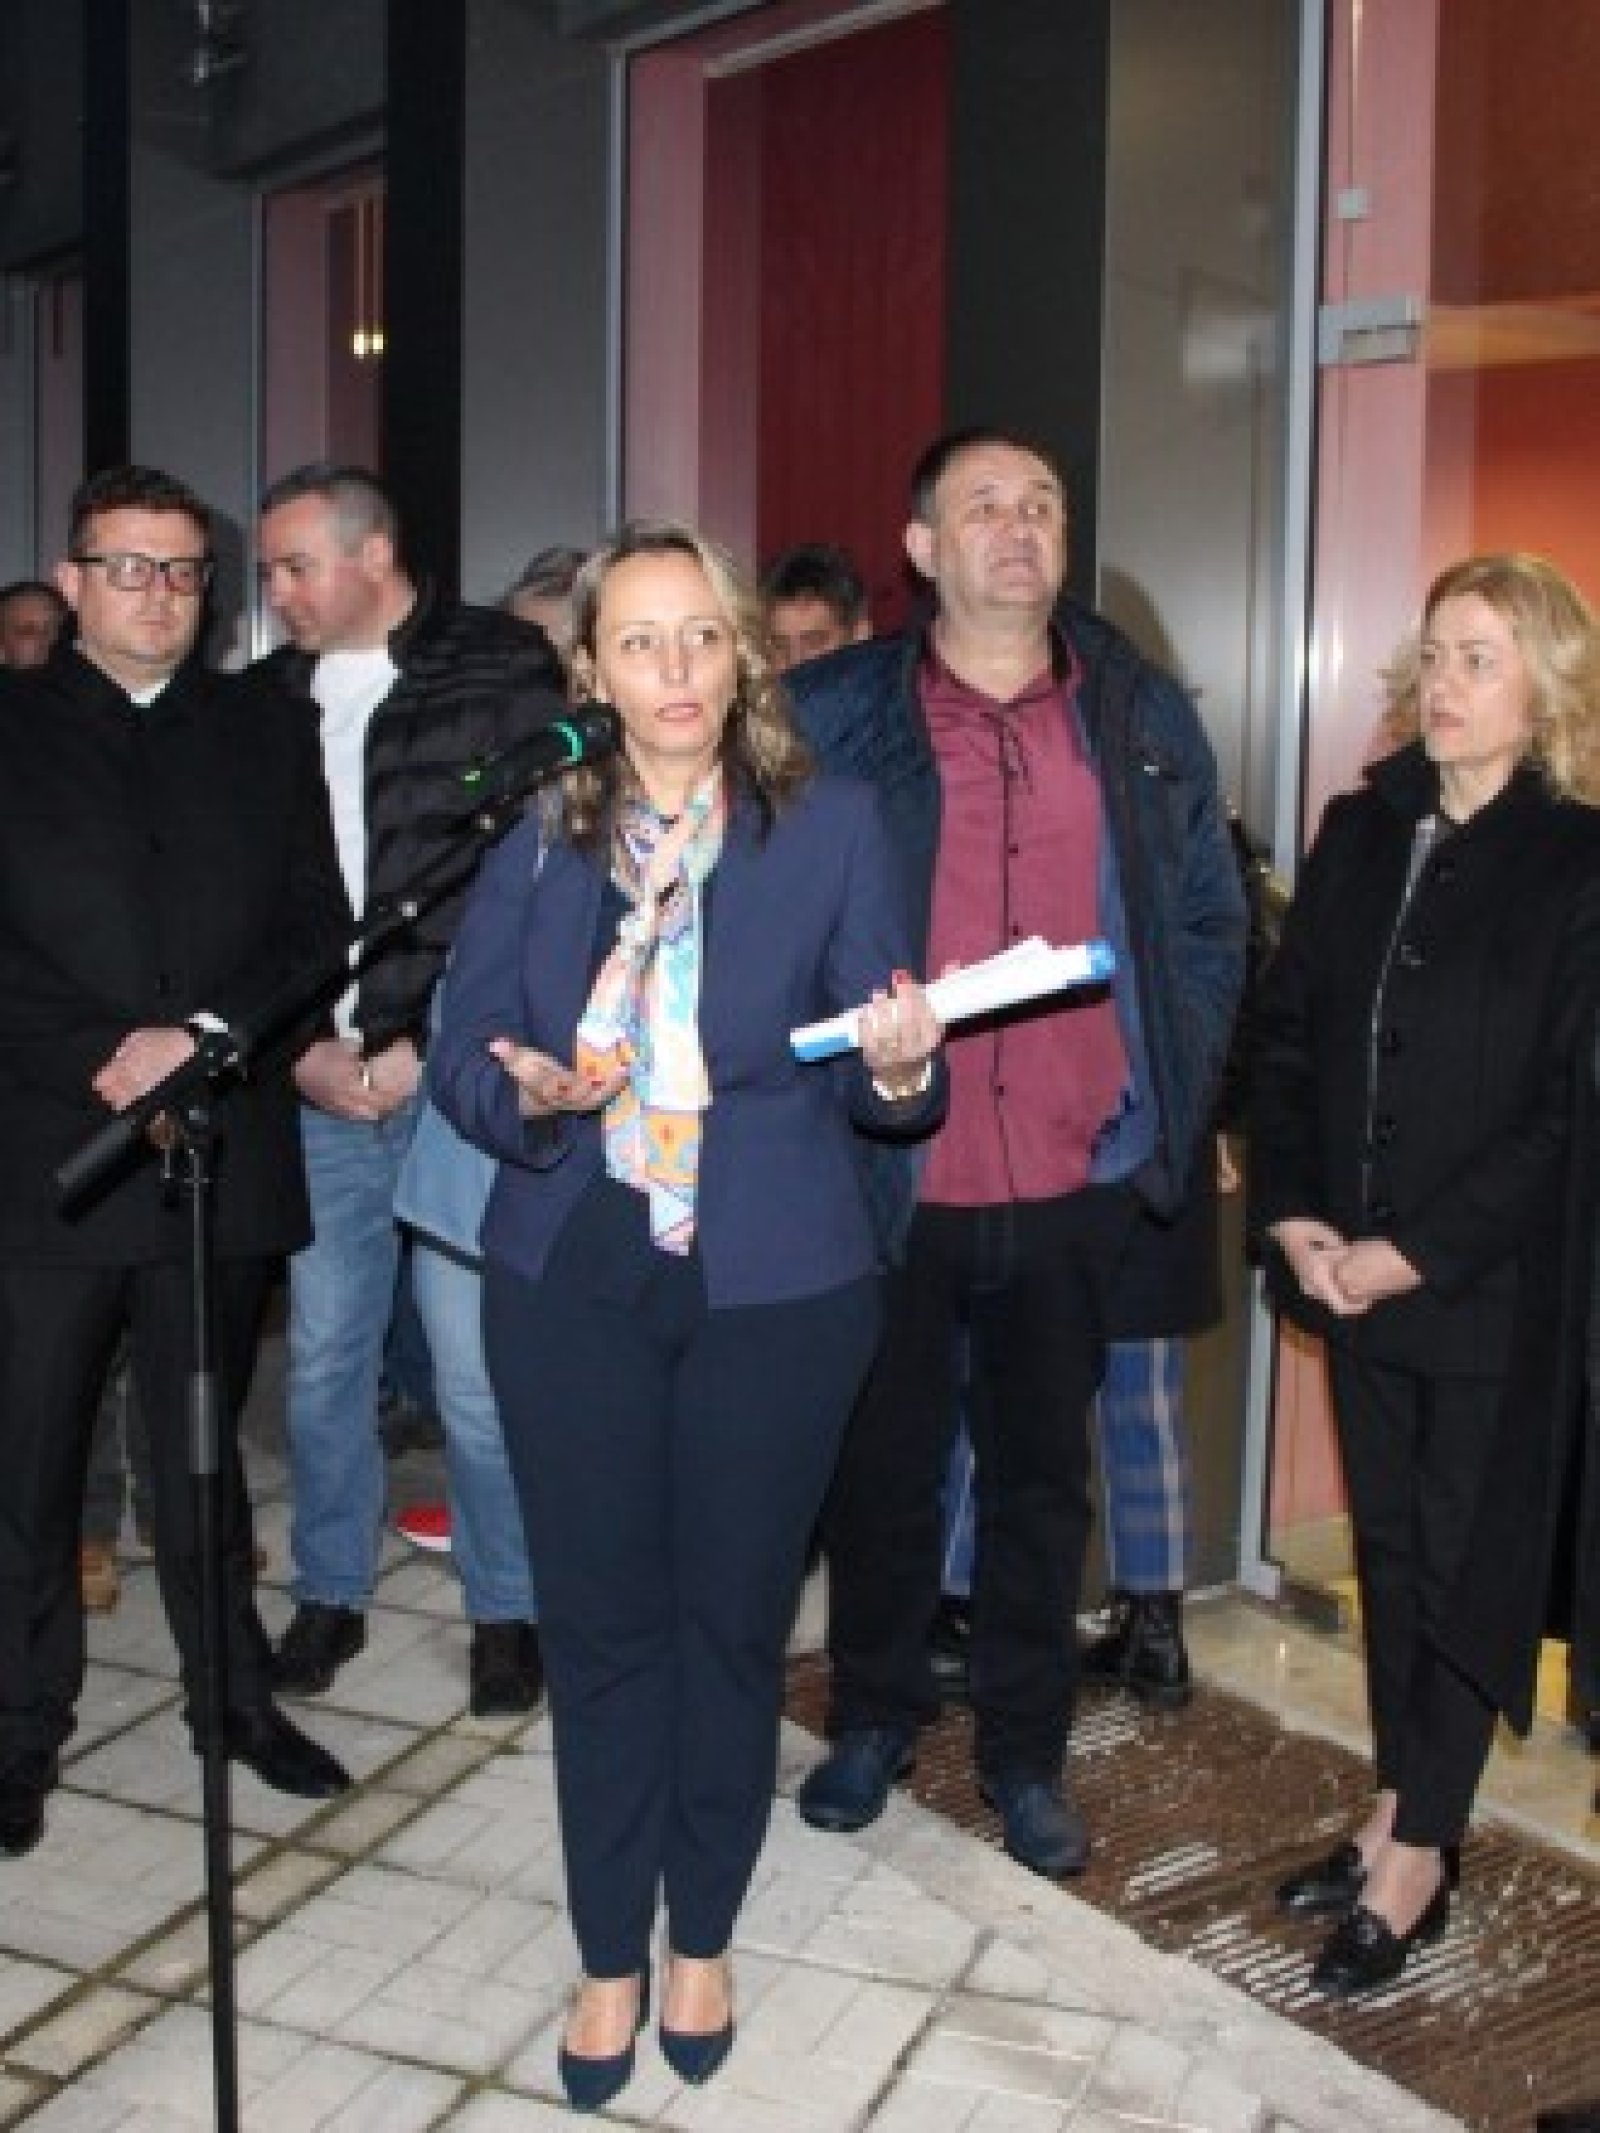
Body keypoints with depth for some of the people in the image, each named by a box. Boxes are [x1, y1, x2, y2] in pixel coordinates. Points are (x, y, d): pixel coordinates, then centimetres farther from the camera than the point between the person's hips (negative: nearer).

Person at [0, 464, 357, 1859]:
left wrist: (202, 1040, -9)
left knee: (204, 1455, 15)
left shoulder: (265, 729, 11)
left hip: (224, 1152, 2)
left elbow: (319, 931, 5)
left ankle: (237, 1695, 30)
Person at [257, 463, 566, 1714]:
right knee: (324, 1358, 11)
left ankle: (509, 1606, 20)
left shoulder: (502, 673, -2)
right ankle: (329, 1592, 30)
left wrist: (427, 1046, -10)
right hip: (320, 1087, 4)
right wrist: (295, 1047, -1)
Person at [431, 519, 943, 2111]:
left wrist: (897, 1067, -25)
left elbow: (876, 1079, -2)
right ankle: (610, 1953, 30)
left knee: (733, 1618, 12)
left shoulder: (830, 829, -2)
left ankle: (701, 1937, 34)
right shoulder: (539, 842, 3)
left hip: (772, 1286, -1)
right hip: (574, 1281, 1)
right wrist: (532, 1095, -19)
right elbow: (460, 1055, 2)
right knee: (600, 1621, 10)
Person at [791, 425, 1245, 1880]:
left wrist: (1170, 1103, 3)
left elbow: (1212, 921, 10)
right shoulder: (827, 716, -2)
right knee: (884, 1466, 13)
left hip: (1075, 1177, 2)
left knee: (1042, 1474, 15)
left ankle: (1026, 1749, 32)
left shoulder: (1142, 716, 5)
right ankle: (874, 1717, 35)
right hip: (888, 1176, -1)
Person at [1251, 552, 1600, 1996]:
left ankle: (1415, 1866, 19)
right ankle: (1399, 1820, 31)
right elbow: (1286, 1033, 7)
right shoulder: (1360, 834, 5)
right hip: (1354, 1272, 5)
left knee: (1464, 1564, 6)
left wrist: (1414, 1253, -16)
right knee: (1388, 1549, 16)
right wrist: (1290, 1212, -4)